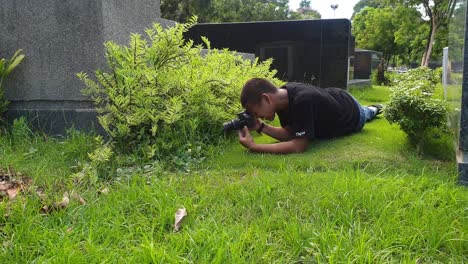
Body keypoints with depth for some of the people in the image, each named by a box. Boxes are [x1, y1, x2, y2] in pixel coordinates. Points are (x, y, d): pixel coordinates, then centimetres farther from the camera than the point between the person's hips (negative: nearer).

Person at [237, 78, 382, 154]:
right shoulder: (281, 96, -27)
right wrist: (261, 127, -33)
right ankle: (371, 109, 63)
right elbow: (290, 133, -19)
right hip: (334, 100, 5)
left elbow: (299, 146, -52)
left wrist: (253, 146, -55)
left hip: (352, 114, -5)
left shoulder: (302, 100, -50)